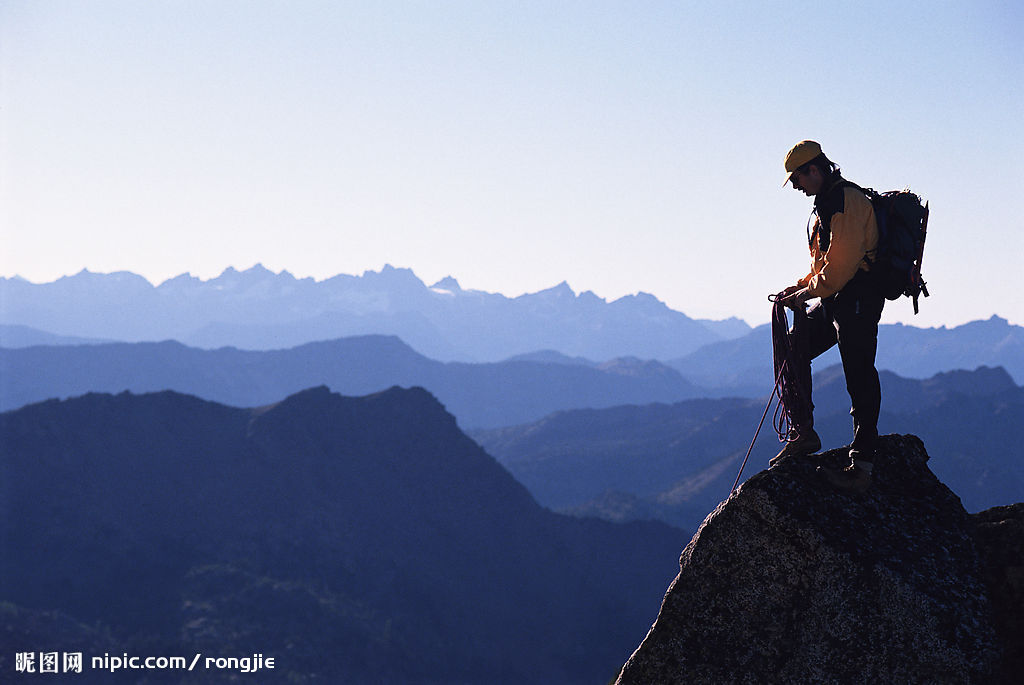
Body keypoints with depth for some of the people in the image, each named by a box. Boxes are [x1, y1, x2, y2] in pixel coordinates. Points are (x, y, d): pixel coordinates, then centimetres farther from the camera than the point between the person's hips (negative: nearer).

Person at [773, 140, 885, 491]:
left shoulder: (847, 202, -16)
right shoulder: (828, 202, 17)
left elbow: (840, 265, -21)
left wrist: (806, 293, -10)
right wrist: (801, 286, 11)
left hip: (857, 300, -11)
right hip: (836, 301, 11)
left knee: (860, 379, -8)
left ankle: (862, 466, -6)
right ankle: (803, 433, 18)